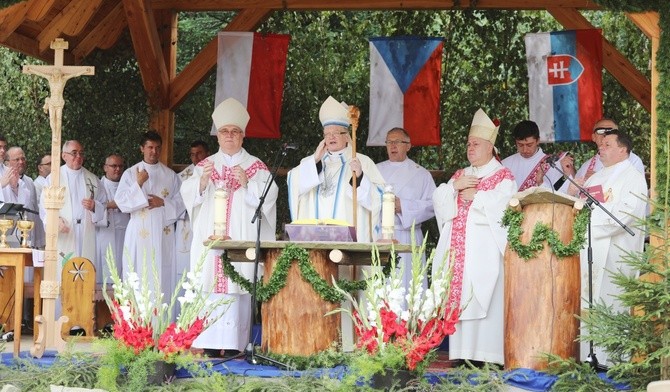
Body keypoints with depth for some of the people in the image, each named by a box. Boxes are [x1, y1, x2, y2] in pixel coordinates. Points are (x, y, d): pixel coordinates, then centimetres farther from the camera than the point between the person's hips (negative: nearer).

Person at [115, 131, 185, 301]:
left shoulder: (170, 175, 11)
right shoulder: (130, 173, 5)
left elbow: (180, 202, 8)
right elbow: (121, 202, -4)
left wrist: (163, 202, -8)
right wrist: (138, 184, -13)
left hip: (163, 232, 2)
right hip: (139, 233, -2)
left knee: (162, 274, -1)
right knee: (139, 276, -5)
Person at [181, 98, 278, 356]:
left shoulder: (257, 167, 11)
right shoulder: (204, 166, 16)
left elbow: (268, 197, -2)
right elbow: (189, 196, 4)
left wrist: (247, 183, -16)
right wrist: (203, 180, -14)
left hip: (243, 239, -2)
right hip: (210, 240, 2)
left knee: (238, 292, -9)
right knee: (210, 288, -7)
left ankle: (234, 344, -8)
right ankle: (209, 344, -7)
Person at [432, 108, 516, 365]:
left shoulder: (503, 177, 3)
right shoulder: (460, 175, 22)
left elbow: (501, 205, -14)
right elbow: (438, 200, 12)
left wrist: (473, 196, -5)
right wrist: (454, 187, -5)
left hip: (485, 249, -6)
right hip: (458, 247, 6)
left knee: (484, 302, -11)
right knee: (459, 298, 0)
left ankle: (488, 355, -11)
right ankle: (462, 352, 2)